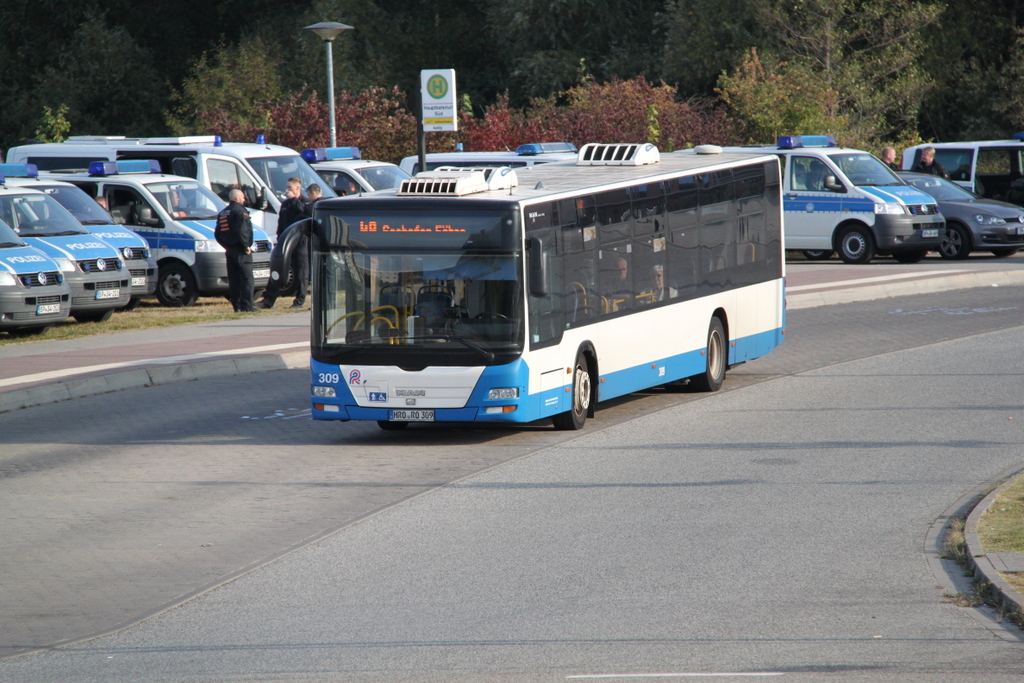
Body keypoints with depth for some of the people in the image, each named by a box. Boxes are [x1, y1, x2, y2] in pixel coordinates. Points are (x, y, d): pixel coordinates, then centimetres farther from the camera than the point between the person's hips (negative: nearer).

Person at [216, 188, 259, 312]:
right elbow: (241, 230, -22)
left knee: (233, 279, 8)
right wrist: (246, 246, -15)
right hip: (240, 250, -8)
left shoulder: (222, 213, 17)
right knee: (246, 278, -8)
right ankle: (247, 305, -14)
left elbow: (218, 234, 19)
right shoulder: (239, 211, -10)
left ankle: (237, 306, 7)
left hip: (230, 250, 8)